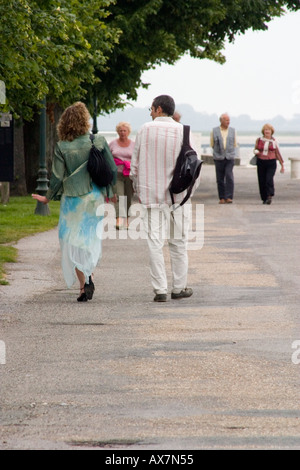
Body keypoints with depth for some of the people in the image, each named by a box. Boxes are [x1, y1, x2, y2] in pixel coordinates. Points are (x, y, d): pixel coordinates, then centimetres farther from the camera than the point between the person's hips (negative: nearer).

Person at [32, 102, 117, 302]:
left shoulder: (62, 147, -8)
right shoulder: (99, 141, -4)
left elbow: (57, 178, -6)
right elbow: (112, 169, 0)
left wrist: (48, 197, 9)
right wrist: (109, 192, 15)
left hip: (72, 199, -2)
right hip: (95, 198, 2)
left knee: (73, 242, 5)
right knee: (92, 237, 16)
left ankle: (83, 284, -2)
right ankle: (90, 274, 0)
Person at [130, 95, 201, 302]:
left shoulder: (145, 130, -1)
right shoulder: (182, 131, -3)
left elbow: (135, 163, 2)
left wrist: (138, 188, 14)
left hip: (151, 194, 0)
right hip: (177, 195, 0)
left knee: (155, 242, 1)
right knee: (178, 242, 10)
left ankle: (160, 289, -3)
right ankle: (179, 287, 16)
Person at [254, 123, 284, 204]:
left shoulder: (274, 141, 7)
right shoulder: (259, 140, 8)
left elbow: (278, 153, 12)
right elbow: (256, 150, 20)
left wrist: (282, 164, 10)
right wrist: (256, 152, -5)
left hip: (271, 163, -2)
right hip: (261, 163, 2)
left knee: (269, 179, -19)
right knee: (262, 181, 0)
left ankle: (269, 197, -21)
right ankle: (264, 198, 12)